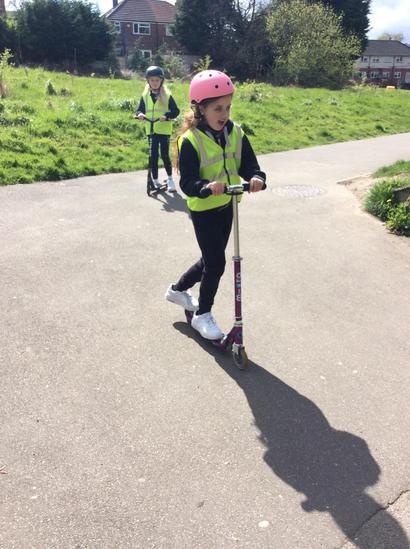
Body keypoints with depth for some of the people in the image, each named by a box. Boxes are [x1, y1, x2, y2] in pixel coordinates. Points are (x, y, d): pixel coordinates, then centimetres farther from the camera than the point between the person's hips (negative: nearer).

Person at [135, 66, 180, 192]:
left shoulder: (167, 95, -3)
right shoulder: (145, 95, 5)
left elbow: (176, 111, -6)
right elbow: (140, 109, 6)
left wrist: (167, 116, -24)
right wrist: (139, 114, -18)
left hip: (164, 130, -3)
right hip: (151, 130, 3)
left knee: (165, 155, -5)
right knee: (153, 156, 6)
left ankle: (170, 178, 13)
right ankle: (155, 180, 18)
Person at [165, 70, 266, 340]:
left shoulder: (235, 132, -2)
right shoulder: (191, 140, -18)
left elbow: (248, 165, -6)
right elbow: (187, 181, -23)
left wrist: (257, 177, -29)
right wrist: (206, 186, -44)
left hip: (226, 206, 6)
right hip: (203, 209, -6)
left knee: (212, 259, 18)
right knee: (216, 262, -4)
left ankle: (178, 289, 43)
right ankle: (203, 314, 17)